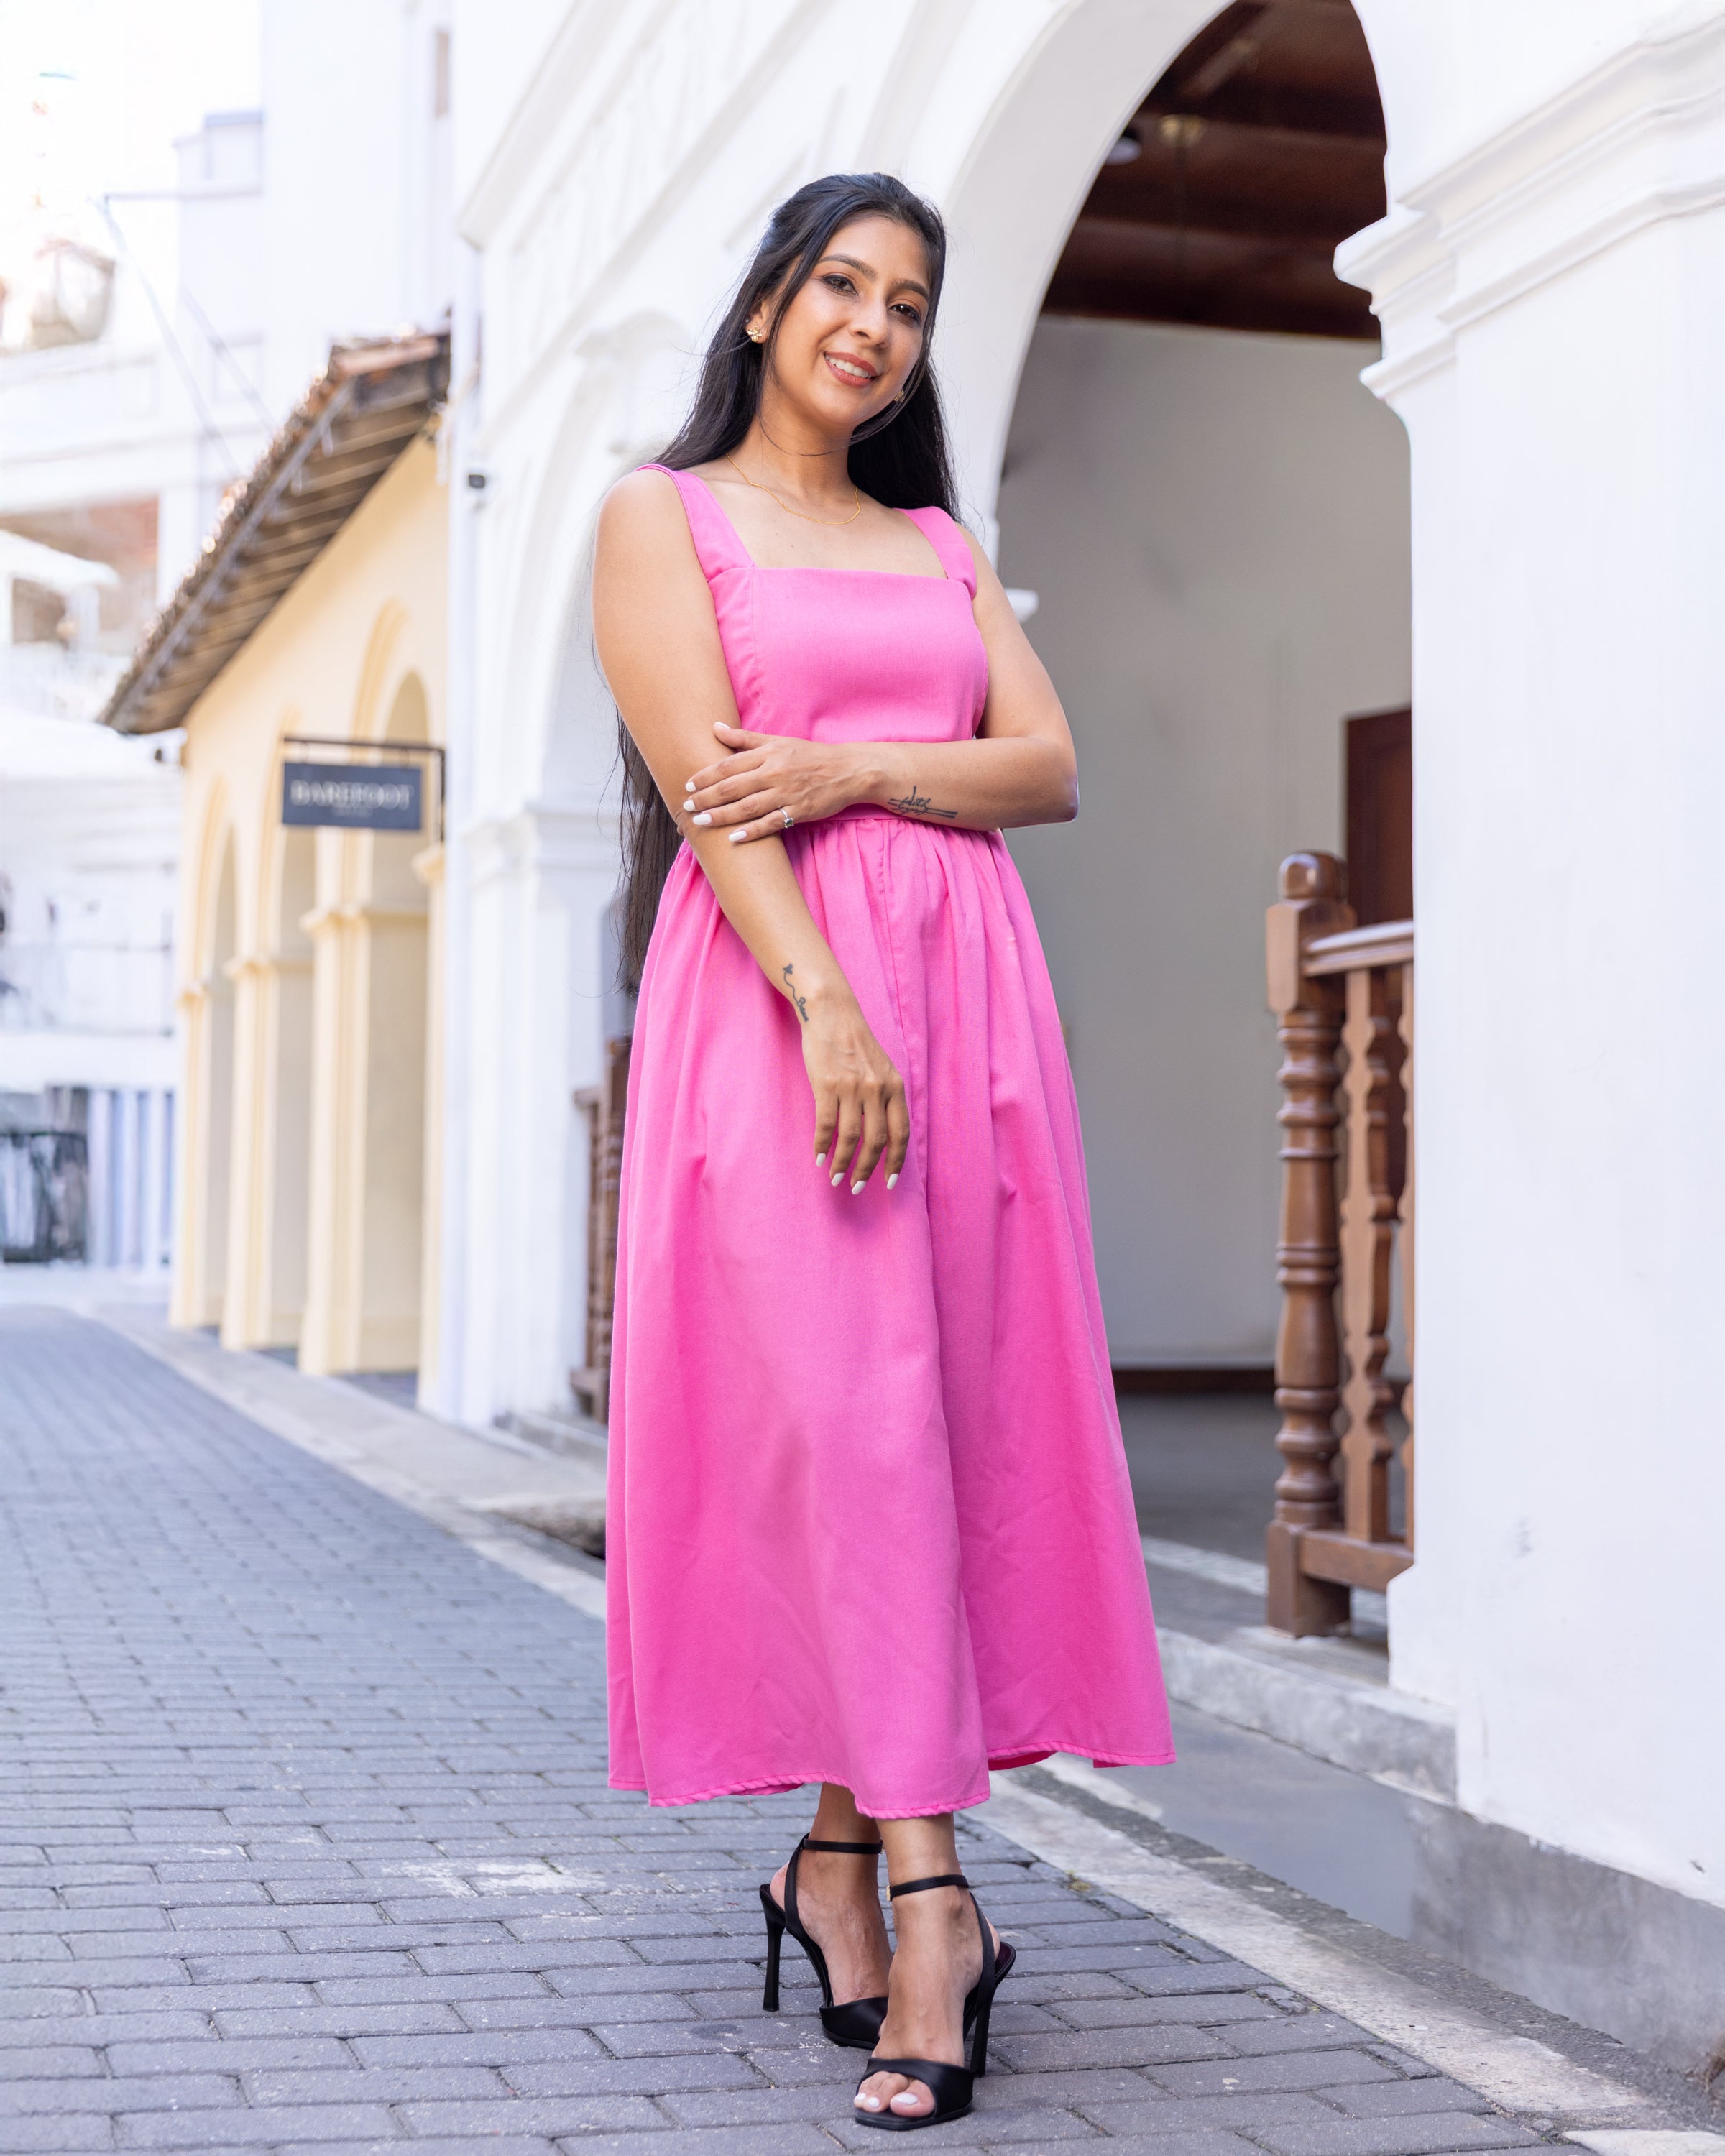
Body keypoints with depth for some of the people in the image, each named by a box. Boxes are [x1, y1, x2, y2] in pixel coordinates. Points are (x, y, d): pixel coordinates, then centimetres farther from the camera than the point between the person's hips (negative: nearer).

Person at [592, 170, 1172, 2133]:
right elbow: (704, 786, -7)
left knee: (954, 1409, 0)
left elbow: (1051, 770, 9)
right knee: (846, 1403, -12)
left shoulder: (941, 546, 22)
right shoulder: (662, 514, 8)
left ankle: (838, 1852, 11)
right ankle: (928, 1898, -13)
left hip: (967, 980, 5)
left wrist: (857, 766, -9)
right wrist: (827, 1006, -19)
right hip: (774, 983, -5)